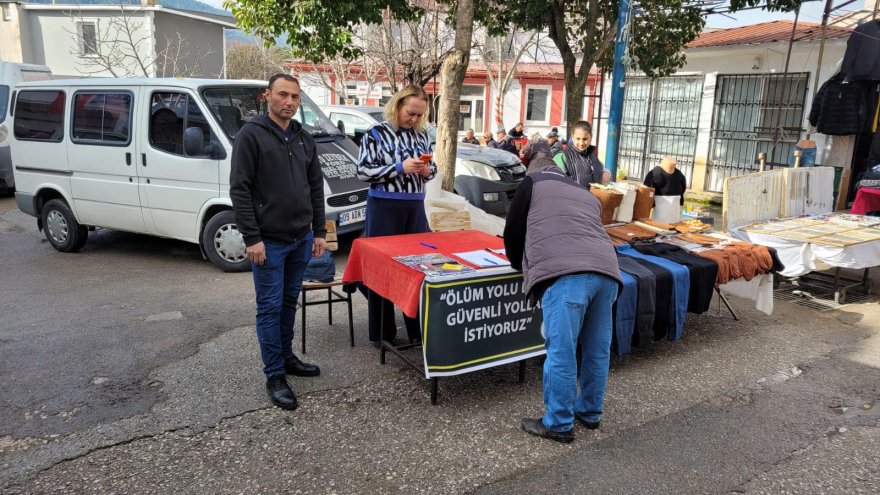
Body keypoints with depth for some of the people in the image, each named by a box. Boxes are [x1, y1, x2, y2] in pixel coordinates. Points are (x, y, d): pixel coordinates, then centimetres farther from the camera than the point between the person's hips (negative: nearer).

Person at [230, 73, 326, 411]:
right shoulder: (251, 135, -7)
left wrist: (319, 232, 10)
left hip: (301, 240, 6)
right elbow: (239, 190, -12)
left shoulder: (304, 139, 12)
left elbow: (316, 188, 15)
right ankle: (275, 376, 9)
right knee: (270, 307, 0)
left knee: (290, 302, 16)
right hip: (269, 242, -6)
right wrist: (252, 238, -16)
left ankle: (286, 357, 31)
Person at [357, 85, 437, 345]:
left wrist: (427, 170, -5)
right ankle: (382, 333, 13)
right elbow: (363, 172, -10)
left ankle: (418, 328, 20)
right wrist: (400, 168, -18)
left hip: (415, 207, 5)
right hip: (384, 207, -5)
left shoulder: (422, 134, 9)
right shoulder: (376, 133, -5)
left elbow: (431, 168, 20)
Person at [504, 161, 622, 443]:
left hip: (566, 275, -6)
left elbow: (513, 232, 19)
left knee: (561, 353, 0)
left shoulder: (533, 182, 20)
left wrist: (521, 266, 37)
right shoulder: (586, 194, 34)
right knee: (597, 350, 16)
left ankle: (559, 424, 8)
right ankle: (590, 412, 31)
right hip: (606, 272, 7)